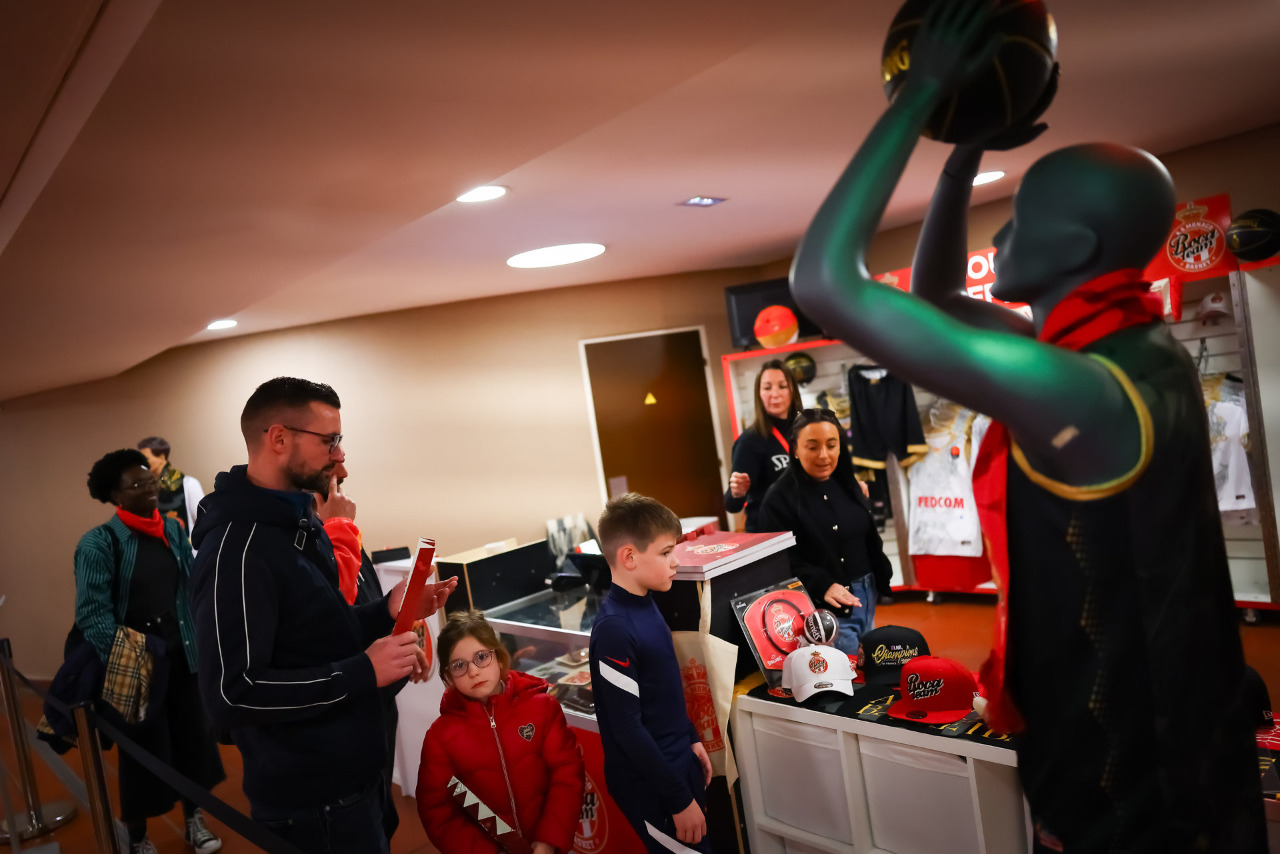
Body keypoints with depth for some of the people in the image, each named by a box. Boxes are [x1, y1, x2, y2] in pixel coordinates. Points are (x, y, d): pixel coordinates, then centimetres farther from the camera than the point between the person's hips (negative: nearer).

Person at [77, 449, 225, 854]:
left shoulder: (173, 529, 3)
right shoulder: (99, 543, -13)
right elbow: (92, 614, -17)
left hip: (181, 658, 4)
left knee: (192, 738, 12)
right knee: (143, 753, 9)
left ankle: (194, 820, 34)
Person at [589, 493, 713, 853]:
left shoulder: (645, 604, 1)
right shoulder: (614, 628, -25)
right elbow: (627, 728, -23)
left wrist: (691, 739, 15)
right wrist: (679, 800, -18)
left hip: (679, 762, 8)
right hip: (650, 786, -8)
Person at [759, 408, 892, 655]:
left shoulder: (846, 483, 8)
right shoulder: (780, 498, -15)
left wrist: (880, 579, 14)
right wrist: (822, 585, -29)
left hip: (867, 597, 7)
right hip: (826, 608, -7)